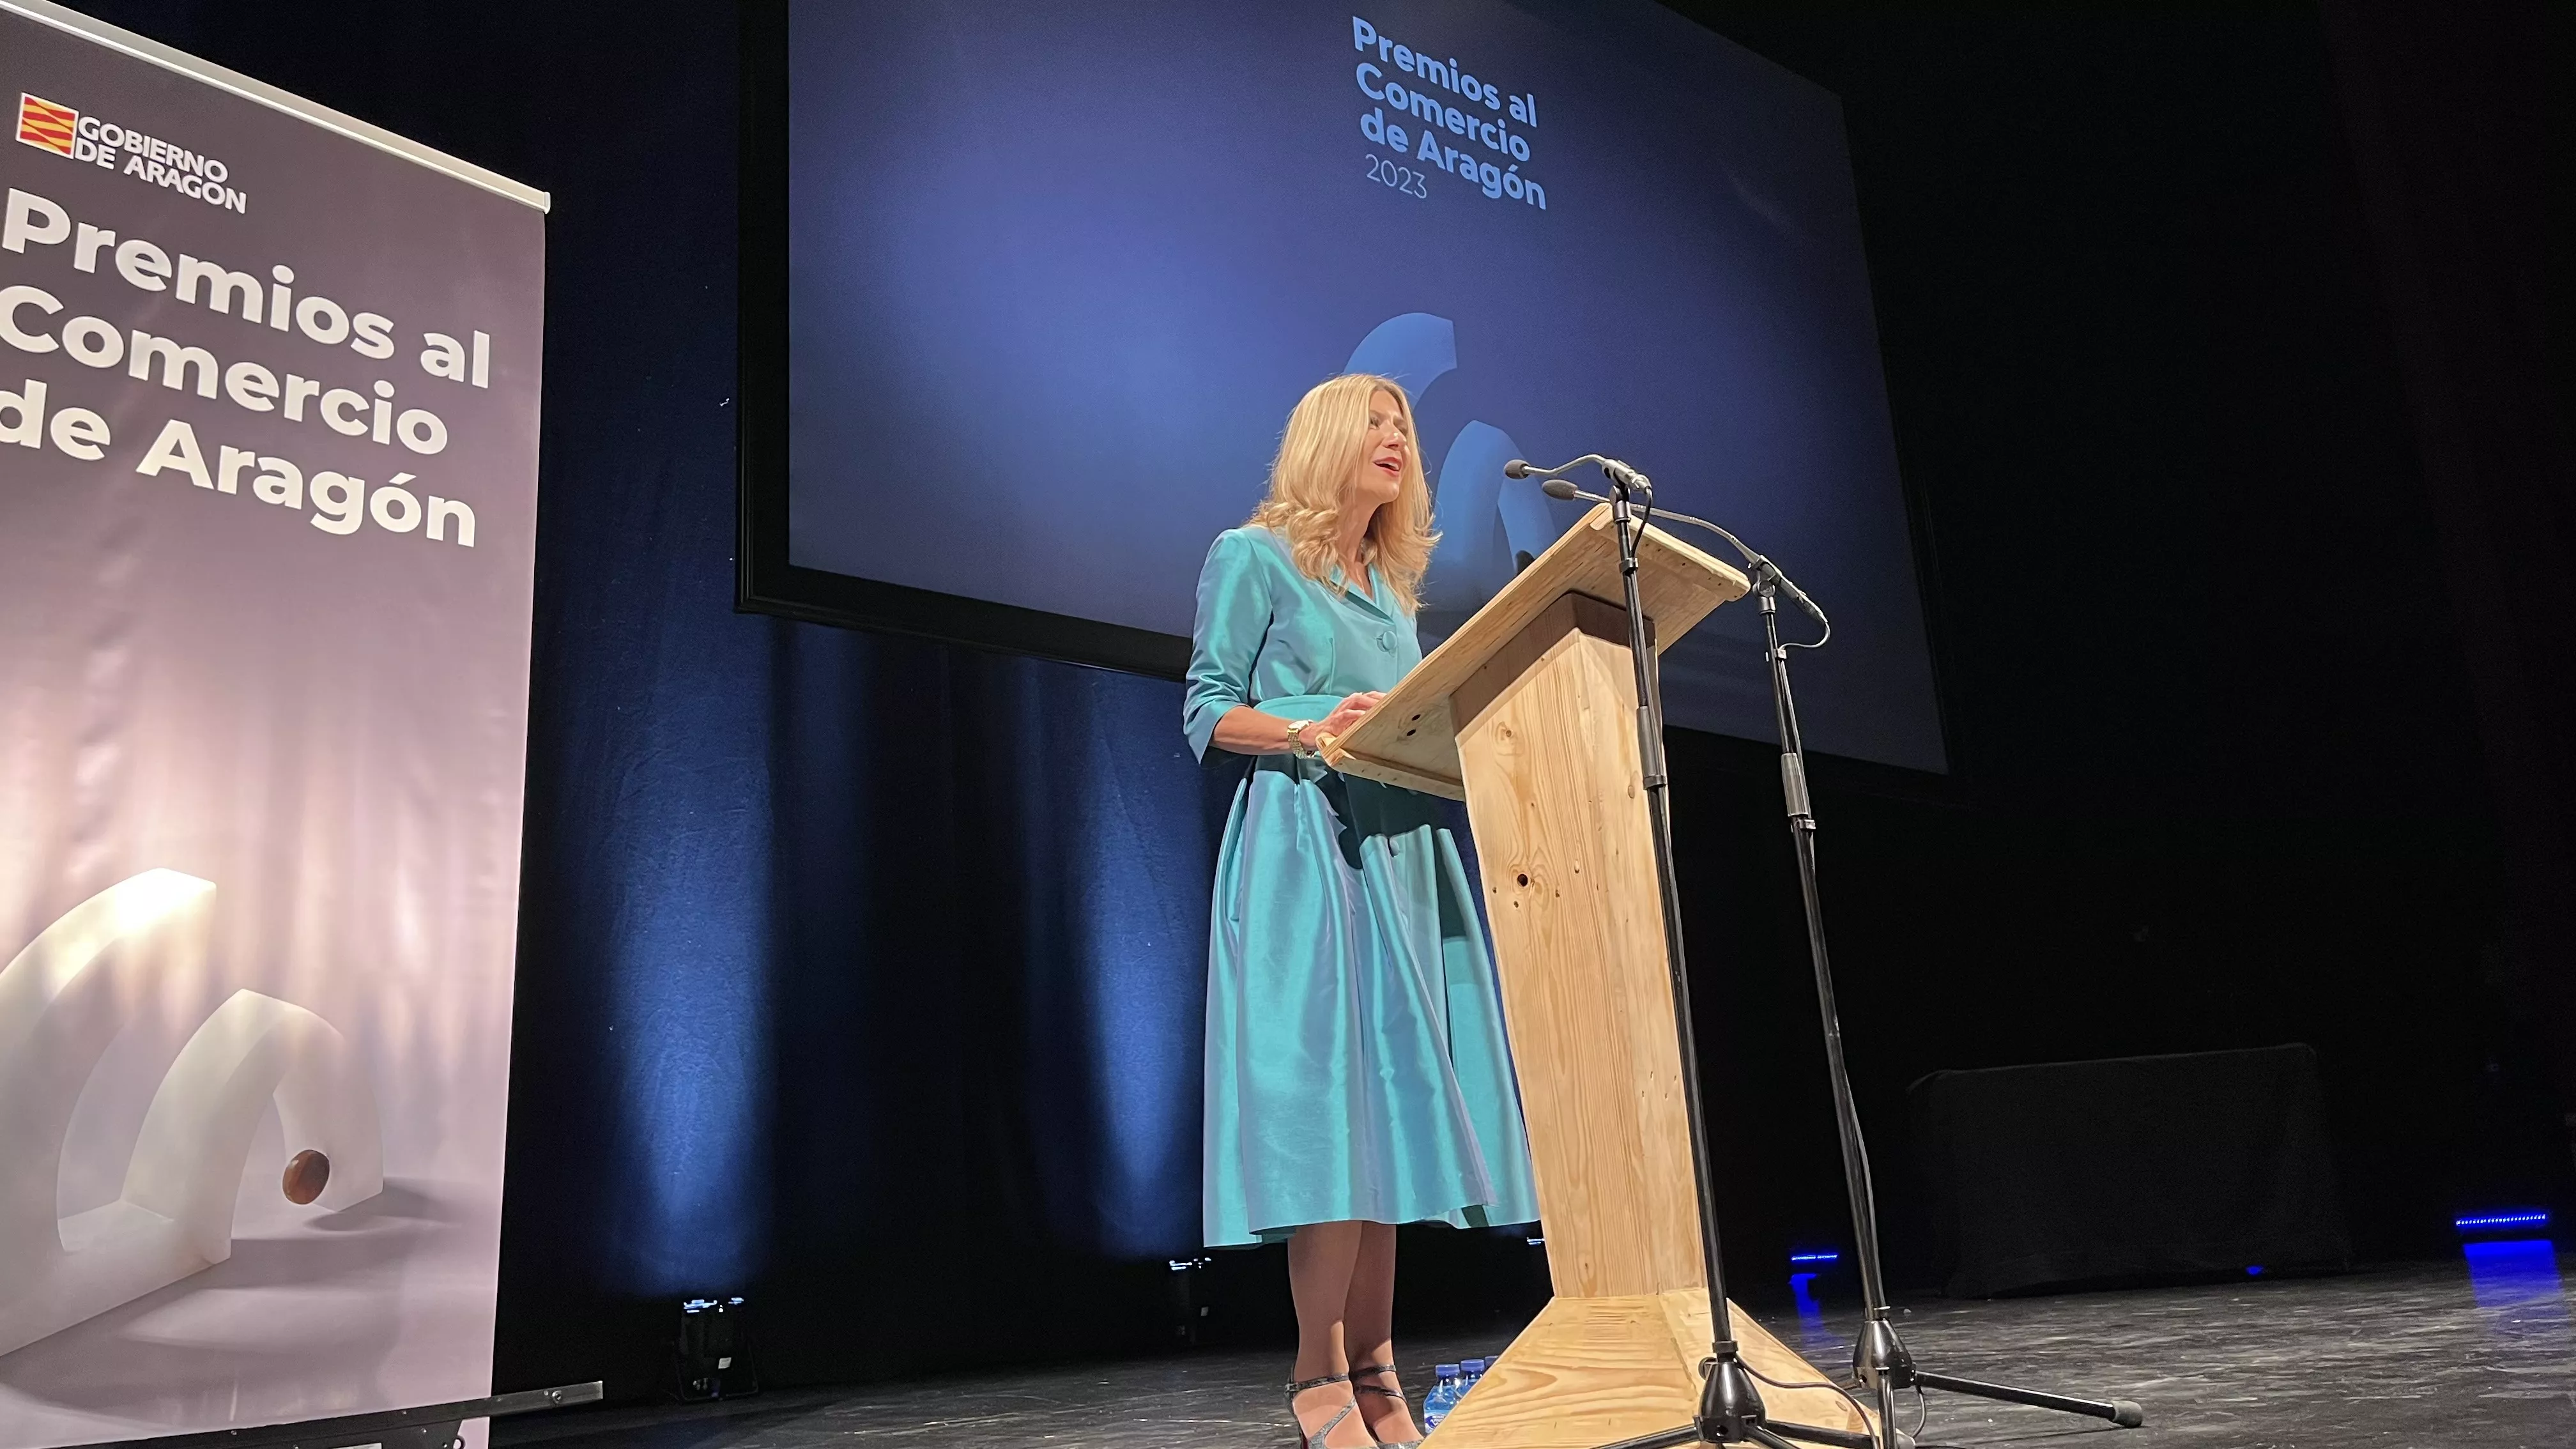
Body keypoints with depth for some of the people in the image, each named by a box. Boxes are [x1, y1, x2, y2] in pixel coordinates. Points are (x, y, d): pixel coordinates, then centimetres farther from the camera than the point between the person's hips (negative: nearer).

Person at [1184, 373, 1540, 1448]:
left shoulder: (1393, 587, 23)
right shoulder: (1254, 558, 4)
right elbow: (1206, 711, -3)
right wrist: (1308, 730, -19)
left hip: (1402, 852, 7)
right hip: (1303, 845, -7)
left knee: (1392, 1088, 2)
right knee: (1329, 1088, -14)